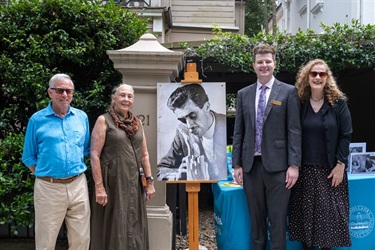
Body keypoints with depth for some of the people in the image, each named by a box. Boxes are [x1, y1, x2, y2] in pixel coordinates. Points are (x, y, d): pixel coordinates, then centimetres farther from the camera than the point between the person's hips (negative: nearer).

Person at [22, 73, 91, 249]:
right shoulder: (37, 120, -1)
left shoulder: (82, 117, 7)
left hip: (78, 185, 3)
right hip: (49, 188, -2)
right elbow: (29, 157, 5)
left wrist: (78, 170, 7)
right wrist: (43, 175, -2)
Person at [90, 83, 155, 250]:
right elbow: (94, 155, -11)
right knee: (113, 228, 5)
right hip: (112, 182, -5)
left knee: (134, 227, 12)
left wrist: (149, 181, 9)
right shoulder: (103, 120, -5)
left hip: (134, 183, 5)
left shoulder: (137, 123, 11)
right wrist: (99, 187, -16)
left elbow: (144, 155, 14)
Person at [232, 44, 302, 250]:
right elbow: (238, 132, 10)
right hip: (251, 165, 3)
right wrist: (237, 164, 5)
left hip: (277, 165, -3)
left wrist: (294, 165, -9)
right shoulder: (243, 94, 11)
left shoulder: (288, 92, 1)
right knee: (256, 219, 12)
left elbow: (294, 131, -3)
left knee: (278, 219, 3)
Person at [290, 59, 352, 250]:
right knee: (306, 212, 7)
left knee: (329, 213, 4)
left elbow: (346, 135, -3)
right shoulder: (299, 103, 1)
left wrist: (340, 165, -8)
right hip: (304, 169, 2)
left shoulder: (338, 102, -3)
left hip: (330, 169, -1)